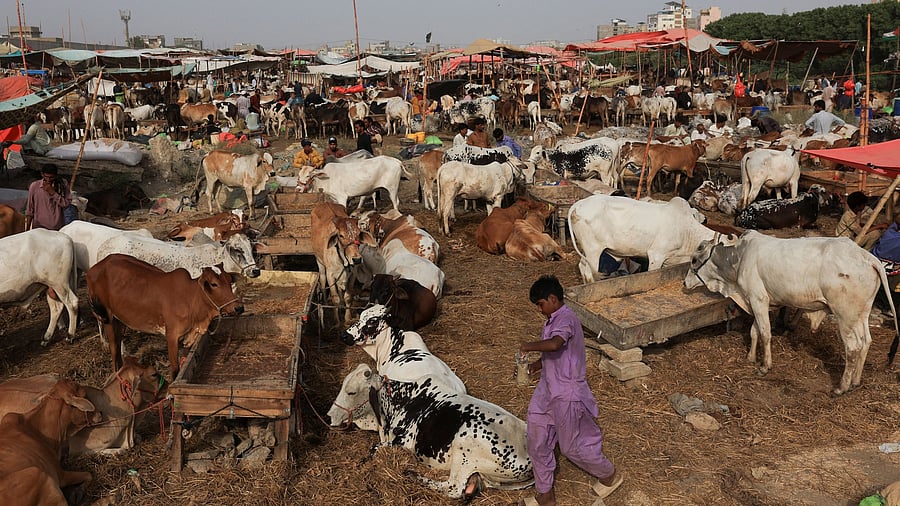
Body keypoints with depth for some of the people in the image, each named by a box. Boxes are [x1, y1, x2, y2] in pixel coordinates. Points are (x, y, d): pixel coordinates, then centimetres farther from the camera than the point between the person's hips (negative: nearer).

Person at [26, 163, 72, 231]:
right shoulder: (34, 186, -5)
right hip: (39, 226, 0)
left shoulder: (63, 184, -4)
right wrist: (27, 229, 4)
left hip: (58, 228, 0)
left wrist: (53, 192, -19)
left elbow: (67, 204, -12)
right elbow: (29, 210, 2)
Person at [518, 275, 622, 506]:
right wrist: (539, 363, 6)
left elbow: (554, 344, -41)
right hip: (548, 389, 9)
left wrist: (530, 346, -26)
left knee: (572, 445, 8)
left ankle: (610, 475, 35)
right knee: (536, 440, 11)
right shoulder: (554, 319, 9)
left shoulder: (565, 318, -22)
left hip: (566, 393, -9)